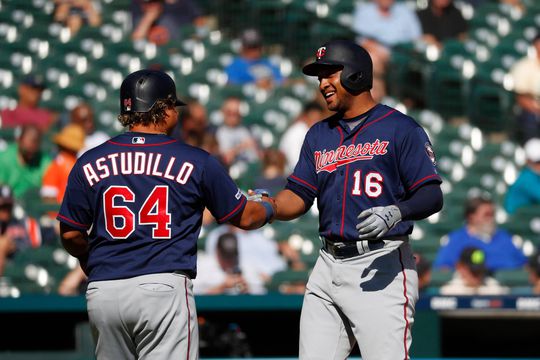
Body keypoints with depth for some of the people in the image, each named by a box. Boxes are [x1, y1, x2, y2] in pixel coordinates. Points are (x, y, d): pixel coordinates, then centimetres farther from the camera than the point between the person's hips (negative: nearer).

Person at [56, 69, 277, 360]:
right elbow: (244, 218, 13)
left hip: (102, 292, 3)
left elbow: (71, 237, 9)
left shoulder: (89, 163, 6)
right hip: (164, 289, -3)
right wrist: (267, 208, 36)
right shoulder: (195, 161, 1)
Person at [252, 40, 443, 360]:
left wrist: (397, 212, -28)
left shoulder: (400, 129, -2)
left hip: (382, 266, -7)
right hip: (329, 266, 7)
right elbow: (299, 197, 13)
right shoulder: (319, 135, 18)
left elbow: (432, 196, -9)